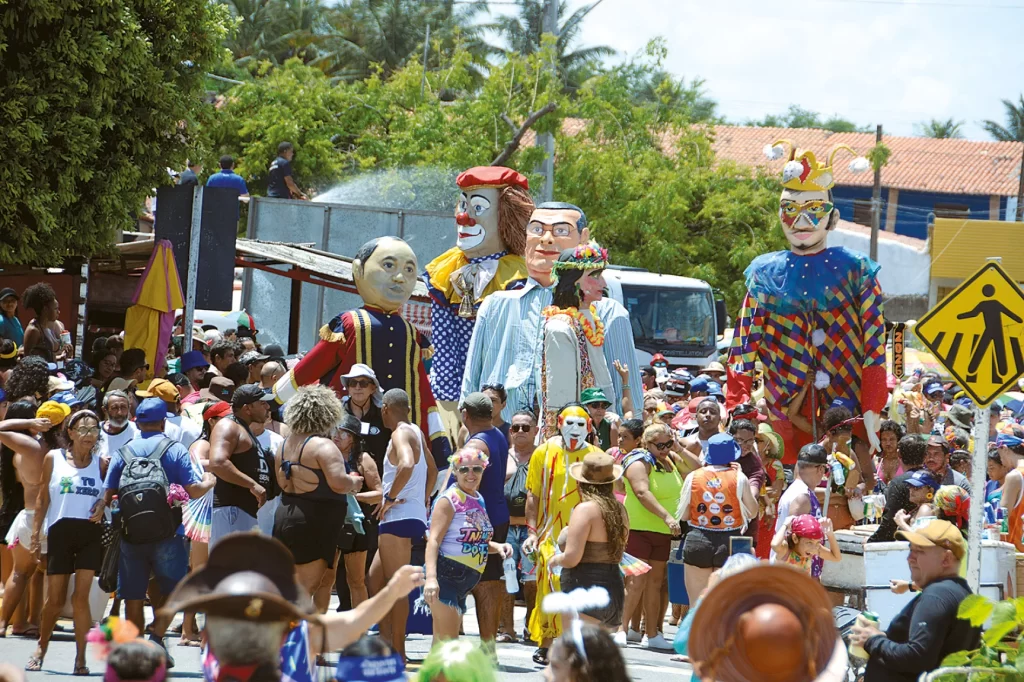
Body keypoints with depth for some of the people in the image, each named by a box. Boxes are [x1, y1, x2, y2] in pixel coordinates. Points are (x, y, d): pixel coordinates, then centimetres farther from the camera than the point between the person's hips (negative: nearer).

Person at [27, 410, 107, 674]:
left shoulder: (101, 464, 7)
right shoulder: (53, 458, 5)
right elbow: (43, 498, 8)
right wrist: (36, 534, 5)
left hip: (90, 533, 0)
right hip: (60, 532, 0)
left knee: (81, 597, -8)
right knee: (55, 599, 4)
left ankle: (81, 658, -2)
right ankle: (41, 649, 25)